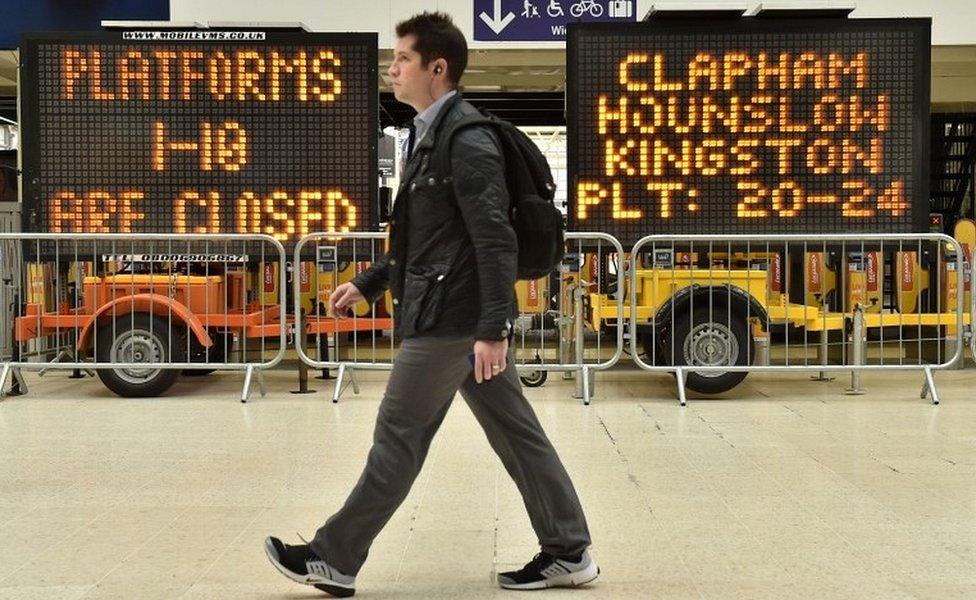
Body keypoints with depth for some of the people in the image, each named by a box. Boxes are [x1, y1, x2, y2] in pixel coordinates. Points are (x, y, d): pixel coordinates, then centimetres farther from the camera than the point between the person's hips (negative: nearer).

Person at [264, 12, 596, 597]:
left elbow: (495, 240, -21)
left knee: (399, 438, 0)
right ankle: (570, 553, 19)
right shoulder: (434, 135, 17)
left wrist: (493, 329, -26)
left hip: (450, 316, -10)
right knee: (516, 432, 11)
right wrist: (367, 284, 24)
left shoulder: (466, 141, -15)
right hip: (474, 317, 10)